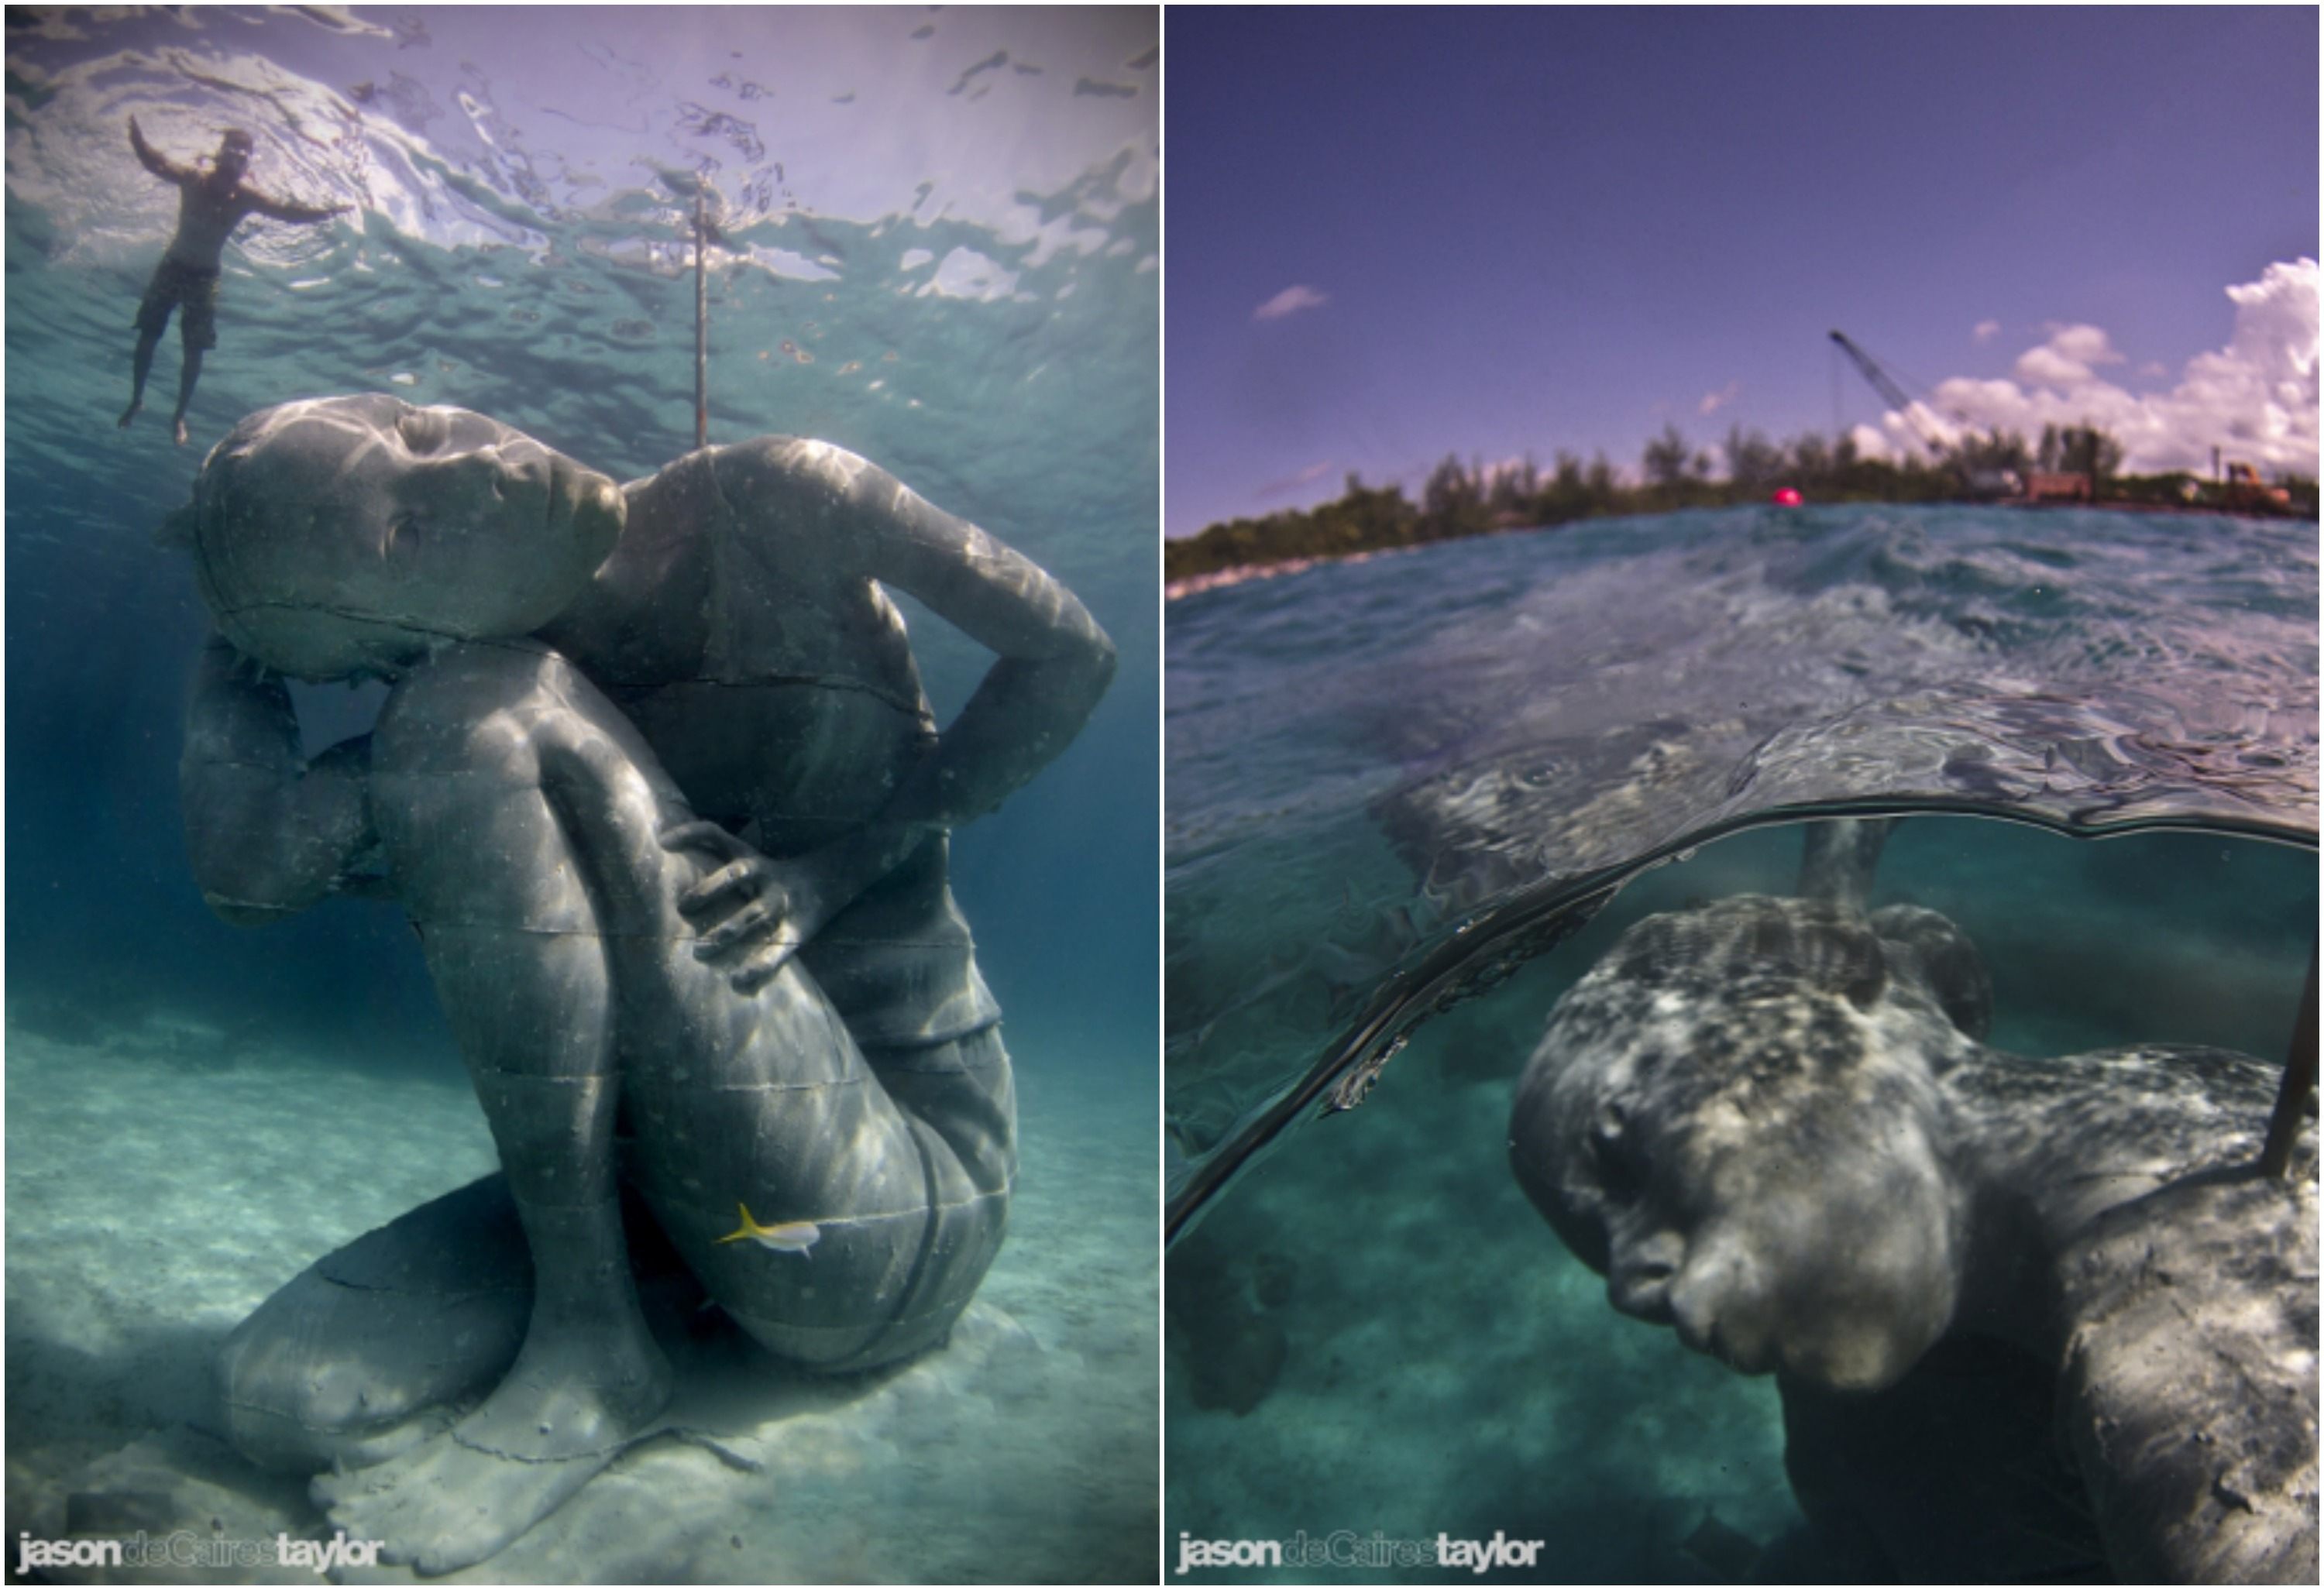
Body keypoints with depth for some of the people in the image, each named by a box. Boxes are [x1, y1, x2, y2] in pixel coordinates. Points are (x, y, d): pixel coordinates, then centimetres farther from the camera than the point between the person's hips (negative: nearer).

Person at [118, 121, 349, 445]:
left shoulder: (246, 198, -13)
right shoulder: (194, 180, -15)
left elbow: (288, 212, -16)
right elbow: (155, 163, -23)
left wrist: (326, 212, -29)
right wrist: (136, 138, -40)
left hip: (204, 275, 0)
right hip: (172, 266, 0)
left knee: (194, 351, 1)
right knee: (147, 336, 4)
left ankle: (179, 416, 14)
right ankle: (136, 400, 23)